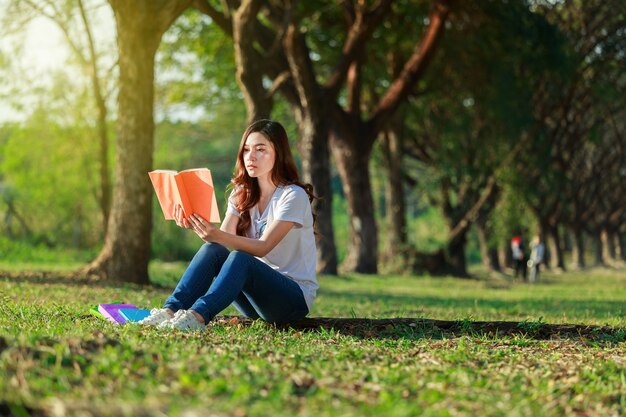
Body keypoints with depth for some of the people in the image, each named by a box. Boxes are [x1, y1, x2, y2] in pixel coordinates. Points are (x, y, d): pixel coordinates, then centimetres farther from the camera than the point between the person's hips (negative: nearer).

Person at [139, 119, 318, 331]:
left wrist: (218, 236, -39)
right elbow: (224, 237, -6)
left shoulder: (293, 195, -11)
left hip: (295, 297, -6)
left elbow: (263, 247, -23)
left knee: (239, 258, -34)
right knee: (212, 250, -21)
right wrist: (197, 226, -27)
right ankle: (170, 310, -35)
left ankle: (197, 316, -53)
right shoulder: (242, 194, 10)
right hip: (255, 293, 6)